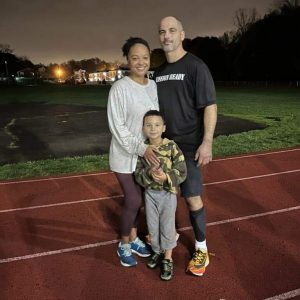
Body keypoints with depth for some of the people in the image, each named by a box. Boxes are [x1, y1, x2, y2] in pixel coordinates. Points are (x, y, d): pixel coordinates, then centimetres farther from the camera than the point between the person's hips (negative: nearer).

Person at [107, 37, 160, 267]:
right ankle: (124, 245, 23)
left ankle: (134, 239, 35)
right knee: (133, 200, 0)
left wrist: (153, 147, 0)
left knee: (138, 199, 15)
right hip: (126, 155, -5)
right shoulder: (120, 88, -14)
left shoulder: (154, 86, 3)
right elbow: (117, 126, -16)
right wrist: (141, 148, -22)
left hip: (148, 154, 5)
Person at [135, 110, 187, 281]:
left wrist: (166, 177, -31)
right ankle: (158, 251, 41)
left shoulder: (171, 147, -18)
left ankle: (168, 259, 29)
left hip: (168, 193, -3)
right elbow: (138, 174, -6)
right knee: (152, 226, 17)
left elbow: (182, 172, -15)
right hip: (150, 193, 3)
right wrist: (149, 174, -26)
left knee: (167, 227, 10)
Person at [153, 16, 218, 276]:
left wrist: (207, 142, -20)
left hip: (188, 145, -6)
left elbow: (210, 106, -13)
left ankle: (201, 249, 15)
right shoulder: (159, 72, 10)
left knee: (192, 197, -2)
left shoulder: (195, 66, -9)